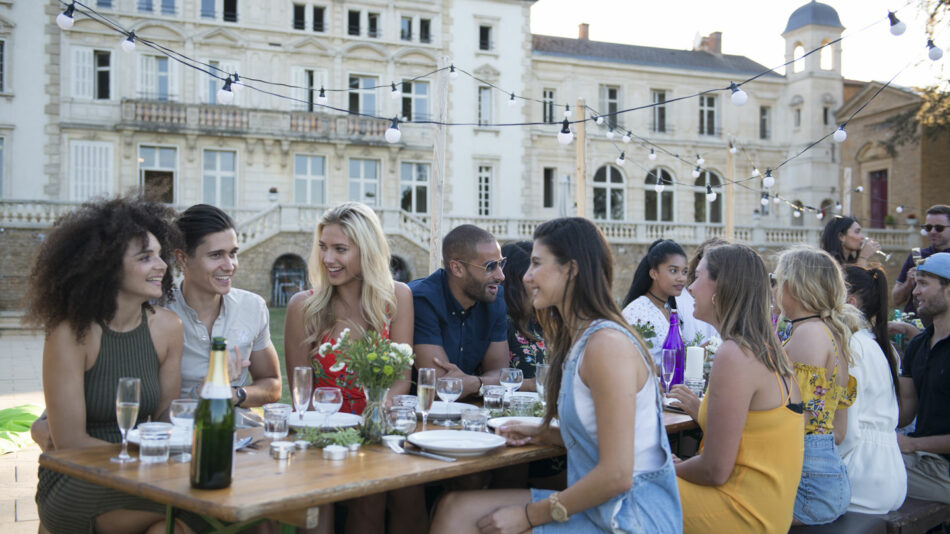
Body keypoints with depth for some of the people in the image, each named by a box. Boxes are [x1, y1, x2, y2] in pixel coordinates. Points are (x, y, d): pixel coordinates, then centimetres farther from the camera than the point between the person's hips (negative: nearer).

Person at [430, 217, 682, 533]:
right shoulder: (578, 339, 11)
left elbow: (617, 475, -22)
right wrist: (544, 433, 4)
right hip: (595, 505, 8)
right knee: (455, 508, -2)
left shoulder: (607, 344, -19)